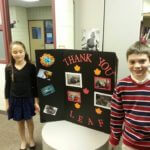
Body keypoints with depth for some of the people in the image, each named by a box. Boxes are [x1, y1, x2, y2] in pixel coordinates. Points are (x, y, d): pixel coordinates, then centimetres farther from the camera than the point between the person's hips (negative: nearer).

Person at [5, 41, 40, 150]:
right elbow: (7, 86, 1)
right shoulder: (9, 68, -6)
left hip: (28, 98, -1)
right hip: (15, 99, 2)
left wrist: (36, 101, -5)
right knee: (20, 121, 17)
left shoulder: (31, 67, -11)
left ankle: (31, 139, 41)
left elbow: (34, 85, -6)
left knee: (29, 120, 16)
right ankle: (23, 141, 40)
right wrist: (7, 102, 3)